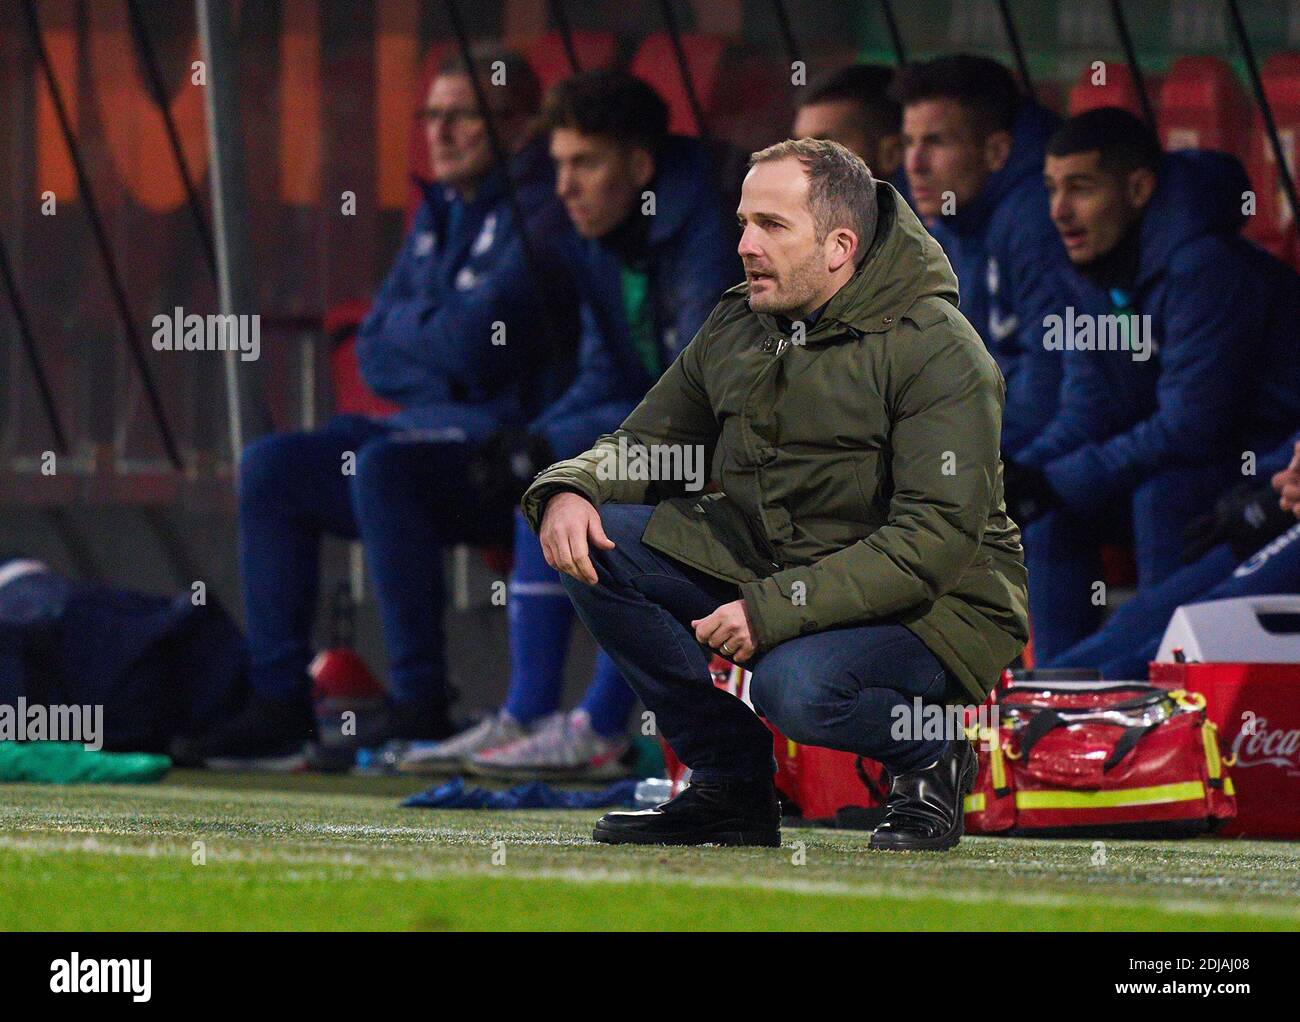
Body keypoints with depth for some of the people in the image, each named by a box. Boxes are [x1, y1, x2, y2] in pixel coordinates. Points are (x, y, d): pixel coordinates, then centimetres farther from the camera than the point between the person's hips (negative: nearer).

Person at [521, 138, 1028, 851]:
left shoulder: (937, 349, -17)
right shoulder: (734, 329, 4)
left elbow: (936, 539, -25)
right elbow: (645, 445, 15)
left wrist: (777, 609, -31)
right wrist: (570, 490, -11)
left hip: (928, 603, -7)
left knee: (796, 685, -38)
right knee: (593, 543, -11)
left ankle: (931, 759, -1)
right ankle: (730, 786, -1)